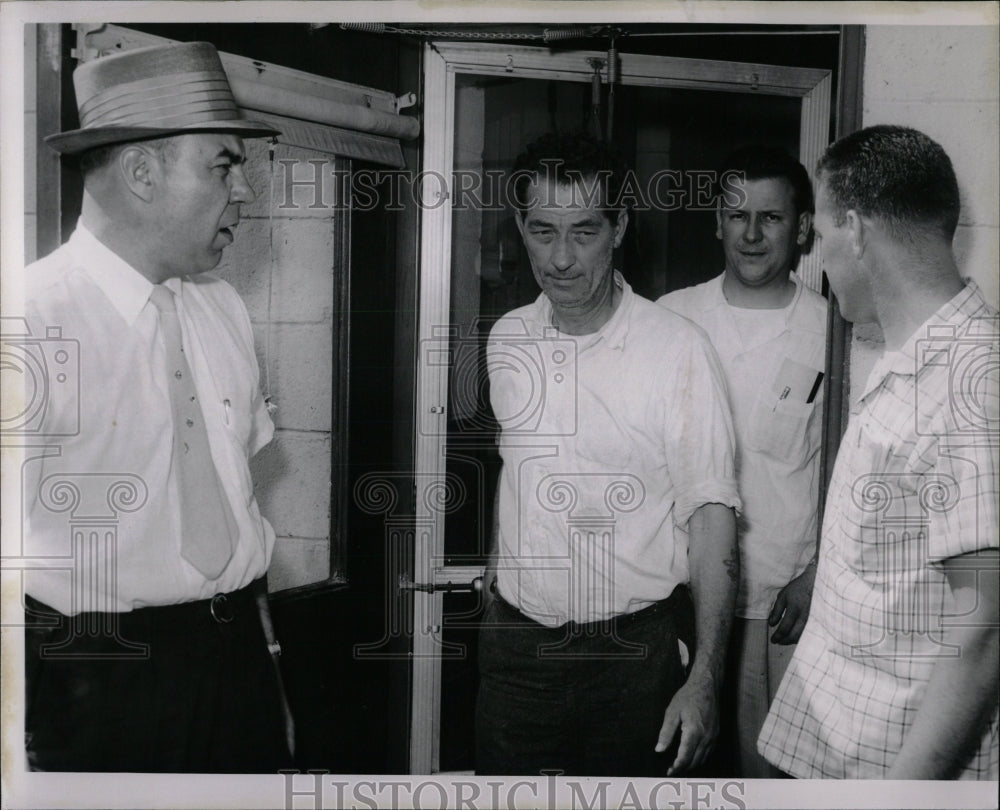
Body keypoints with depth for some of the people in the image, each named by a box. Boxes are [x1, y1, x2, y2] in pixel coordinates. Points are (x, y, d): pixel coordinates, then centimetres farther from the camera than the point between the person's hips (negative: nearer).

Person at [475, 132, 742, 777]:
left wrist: (705, 678, -17)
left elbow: (711, 515, -13)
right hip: (515, 643, 4)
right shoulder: (507, 339, 3)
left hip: (632, 650, -4)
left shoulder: (678, 348, -13)